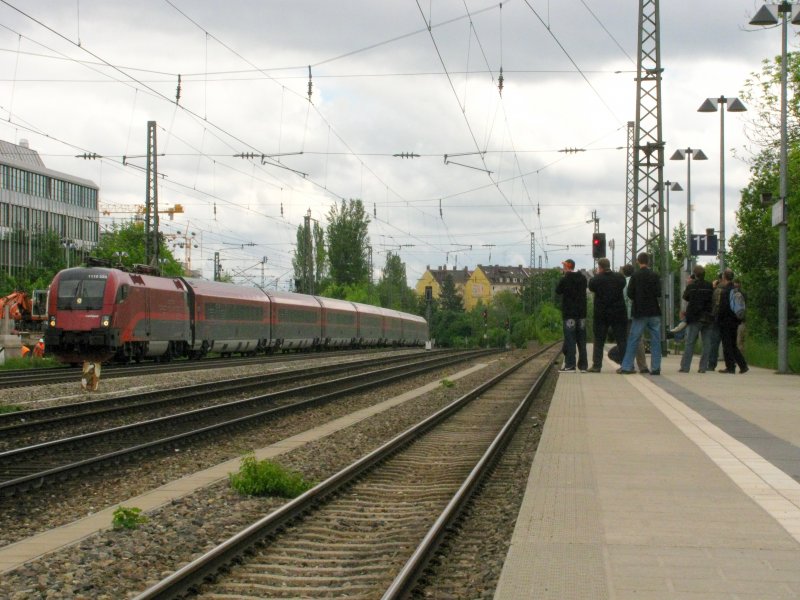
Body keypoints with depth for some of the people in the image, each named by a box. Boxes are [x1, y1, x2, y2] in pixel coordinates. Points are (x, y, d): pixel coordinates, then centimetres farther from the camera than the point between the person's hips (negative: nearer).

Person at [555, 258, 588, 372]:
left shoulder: (565, 279, -11)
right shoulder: (583, 278, 8)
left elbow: (558, 291, 1)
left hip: (569, 313, -5)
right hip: (581, 312, 5)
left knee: (570, 339, -6)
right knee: (581, 339, 9)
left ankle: (570, 365, -10)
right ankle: (583, 365, 10)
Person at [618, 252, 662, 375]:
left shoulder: (635, 276, -4)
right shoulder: (654, 276, -2)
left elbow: (629, 293, -6)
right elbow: (658, 293, -5)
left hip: (639, 312, 0)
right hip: (654, 312, 1)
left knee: (633, 340, 3)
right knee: (655, 341, 5)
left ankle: (626, 367, 1)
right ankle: (655, 367, 2)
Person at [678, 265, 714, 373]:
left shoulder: (691, 286, -6)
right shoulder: (710, 286, 3)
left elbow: (685, 297, 9)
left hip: (694, 318, -3)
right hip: (707, 318, 3)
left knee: (689, 343, 0)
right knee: (706, 343, 6)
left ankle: (685, 367, -3)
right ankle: (703, 367, 3)